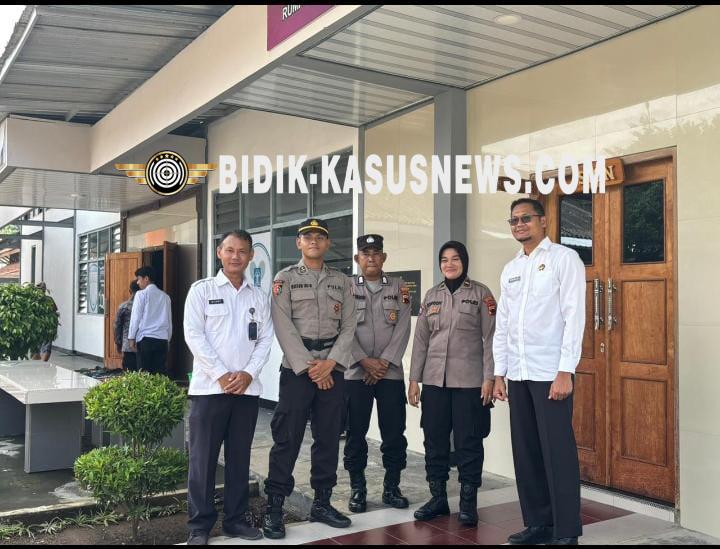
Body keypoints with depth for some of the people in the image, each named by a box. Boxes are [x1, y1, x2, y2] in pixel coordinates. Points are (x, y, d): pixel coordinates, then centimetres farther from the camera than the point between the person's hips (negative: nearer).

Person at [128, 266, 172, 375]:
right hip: (162, 339, 4)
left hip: (146, 338, -4)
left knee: (144, 374, 0)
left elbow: (136, 317, -3)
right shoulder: (165, 296, 13)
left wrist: (131, 338, 2)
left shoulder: (141, 294, -1)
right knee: (159, 373, 4)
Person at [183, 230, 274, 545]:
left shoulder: (260, 297, 11)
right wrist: (222, 375, -12)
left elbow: (265, 339, 8)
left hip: (247, 388, 3)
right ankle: (200, 525, 11)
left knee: (240, 457, 10)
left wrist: (248, 373, -8)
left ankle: (235, 519, 21)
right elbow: (193, 335, -6)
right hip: (209, 387, -3)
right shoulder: (202, 290, 2)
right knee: (203, 457, 1)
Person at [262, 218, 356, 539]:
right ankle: (274, 508, 5)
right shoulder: (285, 279, 3)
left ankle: (322, 503, 20)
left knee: (329, 437, 8)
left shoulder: (342, 282, 12)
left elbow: (348, 327, 4)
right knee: (287, 438, -3)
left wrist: (330, 363, -10)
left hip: (332, 369, 4)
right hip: (297, 367, -3)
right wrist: (308, 367, -13)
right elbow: (283, 327, -7)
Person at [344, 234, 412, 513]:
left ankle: (392, 487, 17)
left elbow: (403, 328, 0)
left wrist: (384, 362, -9)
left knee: (394, 433, 4)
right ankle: (357, 489, 16)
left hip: (390, 372, 1)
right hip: (355, 372, -1)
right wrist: (364, 361, -12)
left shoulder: (399, 288, 8)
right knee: (356, 433, 4)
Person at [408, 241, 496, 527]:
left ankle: (468, 502, 13)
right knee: (434, 439, 7)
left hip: (469, 380, -4)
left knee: (468, 441, 2)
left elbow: (490, 338, -3)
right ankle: (438, 497, 20)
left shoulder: (480, 293, 0)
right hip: (434, 379, 4)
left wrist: (489, 378, -10)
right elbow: (421, 339, 10)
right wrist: (414, 379, 6)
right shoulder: (432, 295, 11)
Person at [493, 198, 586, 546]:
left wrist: (565, 371, -15)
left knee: (557, 452, -2)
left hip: (550, 372, -6)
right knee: (525, 451, 9)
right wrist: (499, 372, 11)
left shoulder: (564, 259, -1)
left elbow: (574, 316, -8)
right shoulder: (509, 270, 16)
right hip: (518, 374, 6)